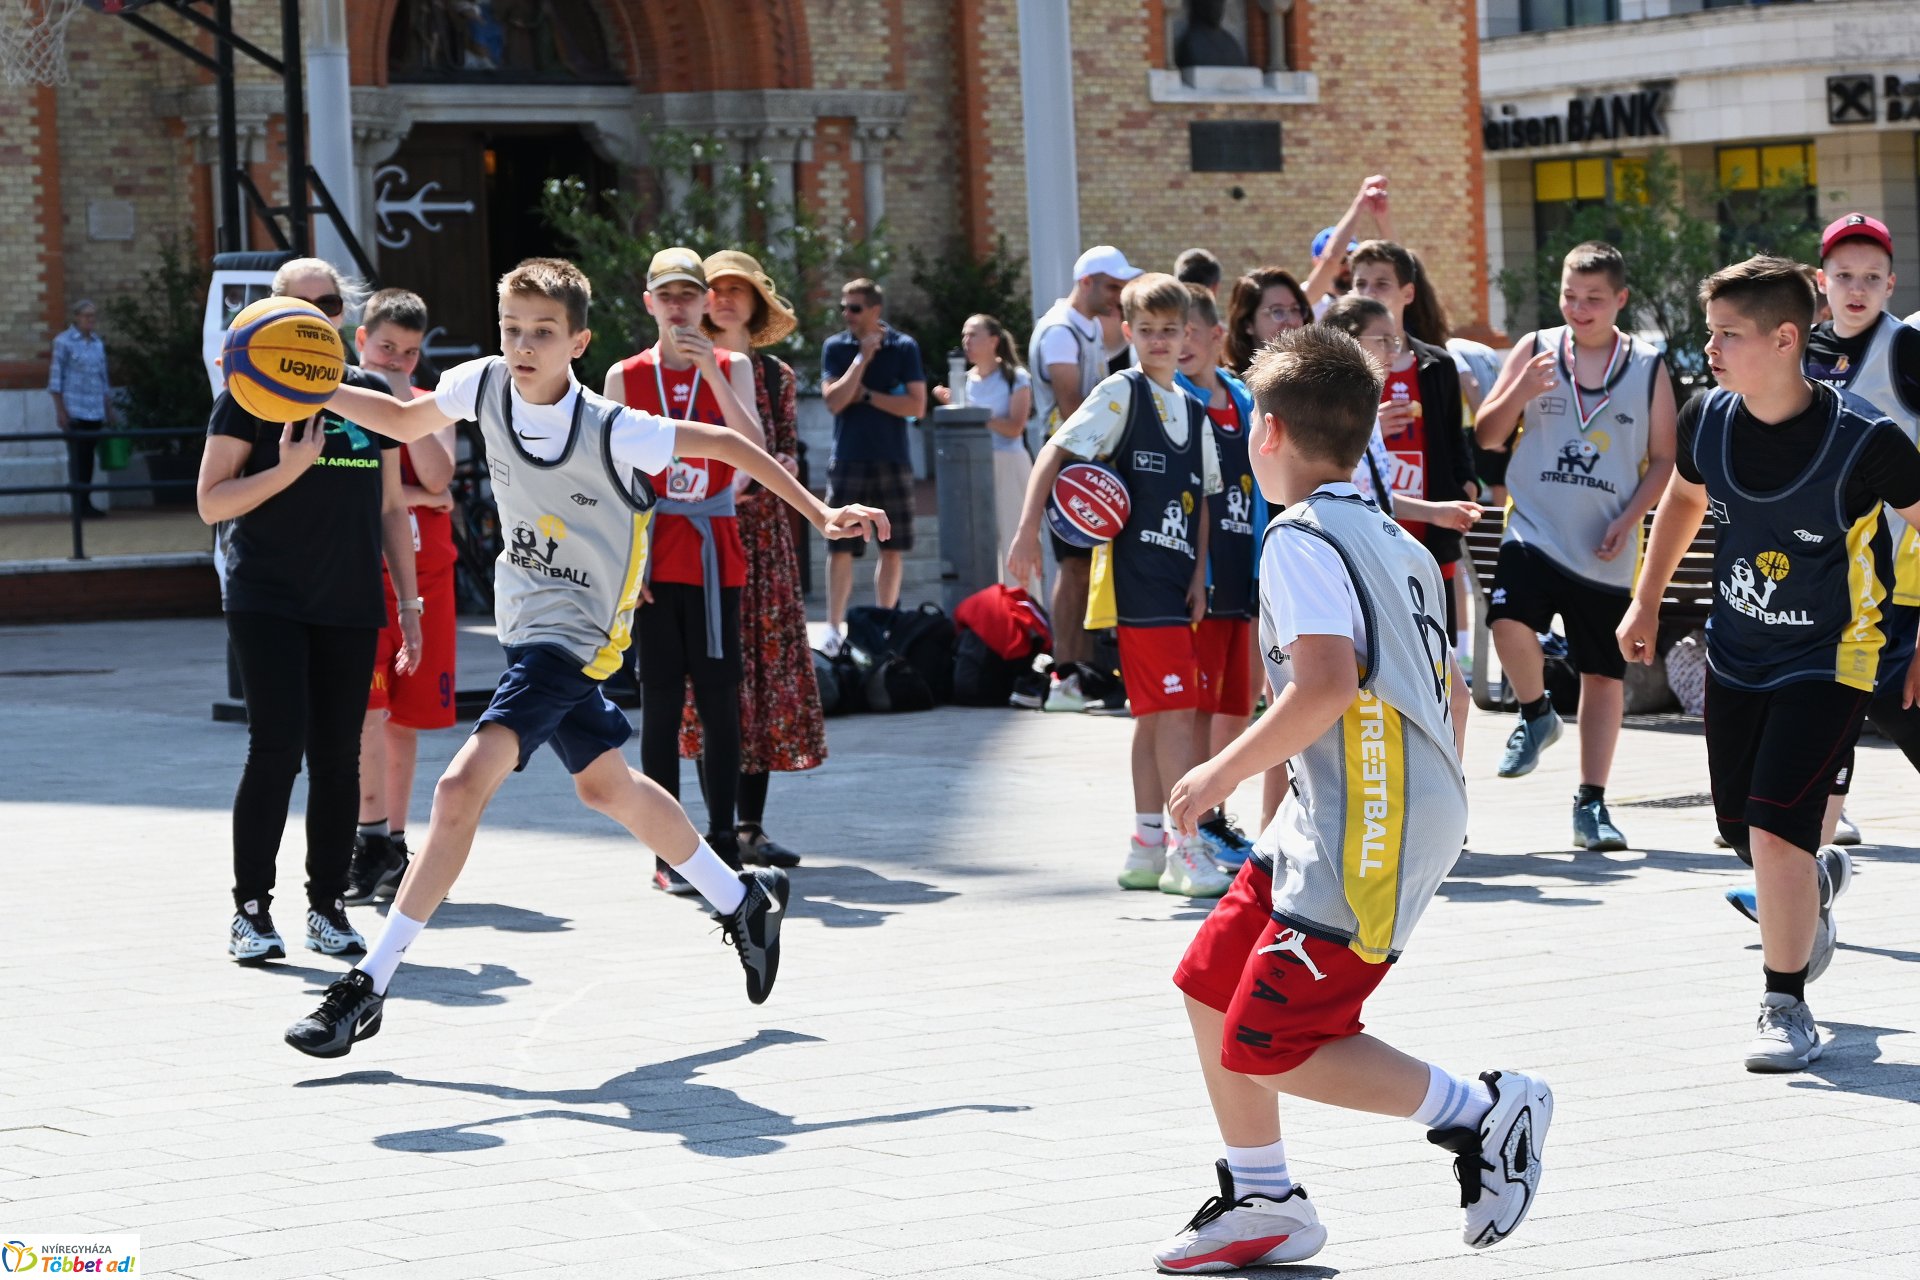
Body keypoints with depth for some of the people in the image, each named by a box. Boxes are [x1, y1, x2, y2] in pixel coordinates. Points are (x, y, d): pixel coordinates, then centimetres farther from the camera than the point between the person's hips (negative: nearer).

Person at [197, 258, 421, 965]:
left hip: (349, 605, 4)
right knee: (277, 746, -11)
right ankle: (251, 908, -2)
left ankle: (328, 904, 14)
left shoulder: (371, 393, 12)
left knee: (338, 757, 4)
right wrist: (289, 469, -18)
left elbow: (390, 507, 16)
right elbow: (212, 502, -4)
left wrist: (409, 602, 12)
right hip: (267, 600, -4)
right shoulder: (251, 393, -1)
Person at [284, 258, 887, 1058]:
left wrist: (819, 514, -12)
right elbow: (407, 422, 9)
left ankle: (370, 985, -16)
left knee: (461, 788, -20)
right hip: (525, 623, 8)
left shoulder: (610, 432, -23)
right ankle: (745, 901, 44)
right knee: (605, 786, 23)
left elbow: (727, 444, -13)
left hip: (572, 638, -8)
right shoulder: (485, 385, -9)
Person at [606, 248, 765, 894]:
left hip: (714, 552, 1)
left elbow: (754, 452, -8)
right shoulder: (626, 376, 6)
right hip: (651, 554, -1)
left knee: (720, 698, 1)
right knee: (661, 701, 0)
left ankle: (723, 841, 9)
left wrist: (712, 373, -15)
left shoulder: (731, 368, 6)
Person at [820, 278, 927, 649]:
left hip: (893, 462, 0)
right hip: (847, 462, 0)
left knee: (891, 548, 3)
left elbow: (917, 406, -5)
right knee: (840, 548, -4)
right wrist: (862, 357, -12)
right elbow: (834, 400, -9)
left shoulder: (903, 347, 1)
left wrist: (866, 395, -8)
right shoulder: (836, 348, 3)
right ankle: (834, 627, 1)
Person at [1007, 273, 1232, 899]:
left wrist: (1198, 573, 7)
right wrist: (1028, 531, -18)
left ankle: (1147, 847, 17)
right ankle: (1187, 851, -11)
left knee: (1154, 716, 11)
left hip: (1176, 582, 7)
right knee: (1174, 710, -12)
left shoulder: (1194, 411, 16)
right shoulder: (1122, 393, -4)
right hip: (1135, 577, -7)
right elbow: (1057, 452, -9)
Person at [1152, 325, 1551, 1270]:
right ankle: (1261, 1205, 24)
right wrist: (1430, 819, 27)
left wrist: (1224, 772, -17)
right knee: (1212, 986, 15)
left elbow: (1327, 684, -26)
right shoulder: (1394, 544, 16)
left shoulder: (1302, 540, -12)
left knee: (1270, 1046, -7)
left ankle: (1484, 1113, -3)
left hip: (1365, 837, -10)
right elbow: (1451, 696, 18)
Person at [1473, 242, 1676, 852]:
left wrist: (1627, 521, -7)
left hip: (1606, 551, 1)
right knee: (1509, 619, -27)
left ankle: (1591, 803, 16)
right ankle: (1535, 714, 3)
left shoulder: (1647, 368, 3)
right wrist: (1521, 391, -15)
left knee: (1604, 675, 5)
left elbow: (1663, 459, 7)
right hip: (1534, 531, -1)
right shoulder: (1534, 349, 3)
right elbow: (1486, 437, 4)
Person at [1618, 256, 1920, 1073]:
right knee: (1741, 830, 14)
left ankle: (1786, 1006, 2)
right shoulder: (1707, 421, -9)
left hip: (1829, 660, -5)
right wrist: (1646, 602, 16)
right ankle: (1817, 884, 50)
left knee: (1776, 829, -16)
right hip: (1735, 654, 5)